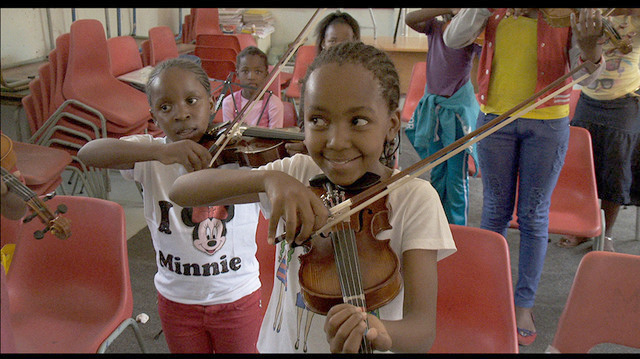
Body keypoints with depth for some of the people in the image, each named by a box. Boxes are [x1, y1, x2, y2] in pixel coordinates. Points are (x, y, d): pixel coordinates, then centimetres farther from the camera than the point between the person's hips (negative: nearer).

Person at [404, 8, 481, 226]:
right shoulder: (435, 27, 2)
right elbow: (410, 19, -18)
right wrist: (448, 10, -29)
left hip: (458, 109, -4)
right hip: (433, 106, 4)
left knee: (457, 175, 2)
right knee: (437, 172, 15)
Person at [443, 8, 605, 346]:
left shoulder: (570, 13, -5)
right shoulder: (495, 13, 0)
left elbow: (585, 75, -11)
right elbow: (453, 39, -11)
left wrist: (589, 45, -33)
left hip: (548, 123, -1)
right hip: (494, 117, 2)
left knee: (533, 216, 6)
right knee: (495, 210, 12)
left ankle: (523, 304, 20)